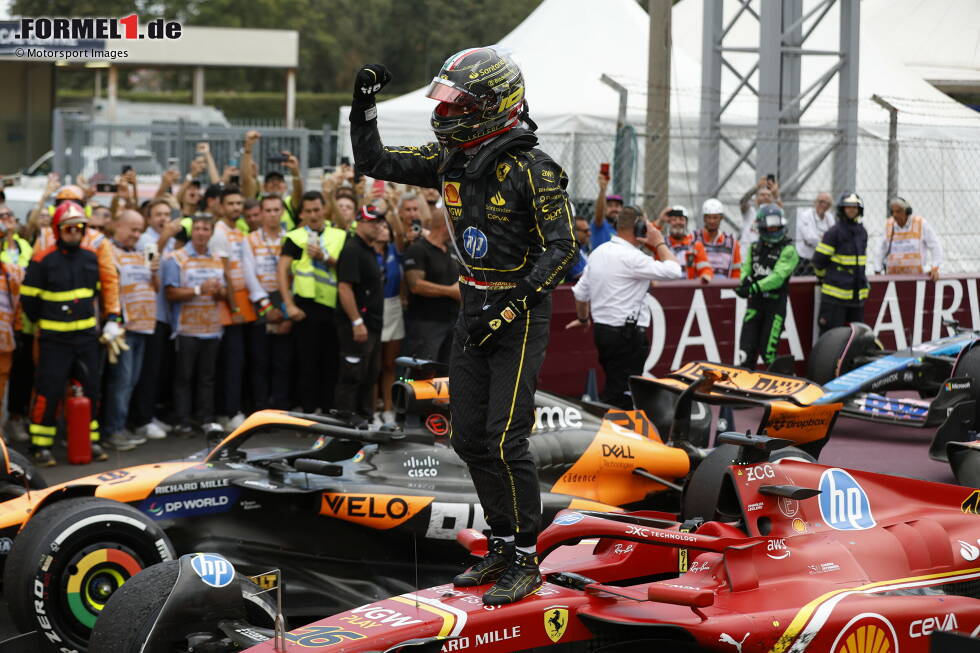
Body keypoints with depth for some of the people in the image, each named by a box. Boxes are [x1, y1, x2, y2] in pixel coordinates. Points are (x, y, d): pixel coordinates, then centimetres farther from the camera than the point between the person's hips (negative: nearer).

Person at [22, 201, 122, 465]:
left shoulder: (91, 257, 6)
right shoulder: (43, 259, -9)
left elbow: (105, 289, 18)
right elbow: (29, 298, -3)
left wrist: (112, 320, 11)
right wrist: (42, 322, 8)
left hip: (86, 335, 5)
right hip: (54, 339, -5)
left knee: (91, 389, 8)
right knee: (49, 391, -6)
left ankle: (91, 441, 19)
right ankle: (41, 446, 2)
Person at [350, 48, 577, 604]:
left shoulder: (533, 169, -16)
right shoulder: (451, 160, 5)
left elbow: (561, 247, -18)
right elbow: (374, 162, 11)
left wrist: (512, 306, -25)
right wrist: (364, 103, -2)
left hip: (522, 312, -8)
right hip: (475, 308, 8)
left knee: (506, 440, -11)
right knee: (470, 438, 9)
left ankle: (526, 561, -1)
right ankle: (504, 545, 21)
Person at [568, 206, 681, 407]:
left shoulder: (599, 252, 10)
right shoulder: (631, 257, -18)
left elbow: (580, 291, 19)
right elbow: (674, 270, -18)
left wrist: (583, 318, 36)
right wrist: (659, 242, -4)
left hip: (601, 329, 9)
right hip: (626, 334, -9)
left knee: (613, 387, 18)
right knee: (621, 394, -6)